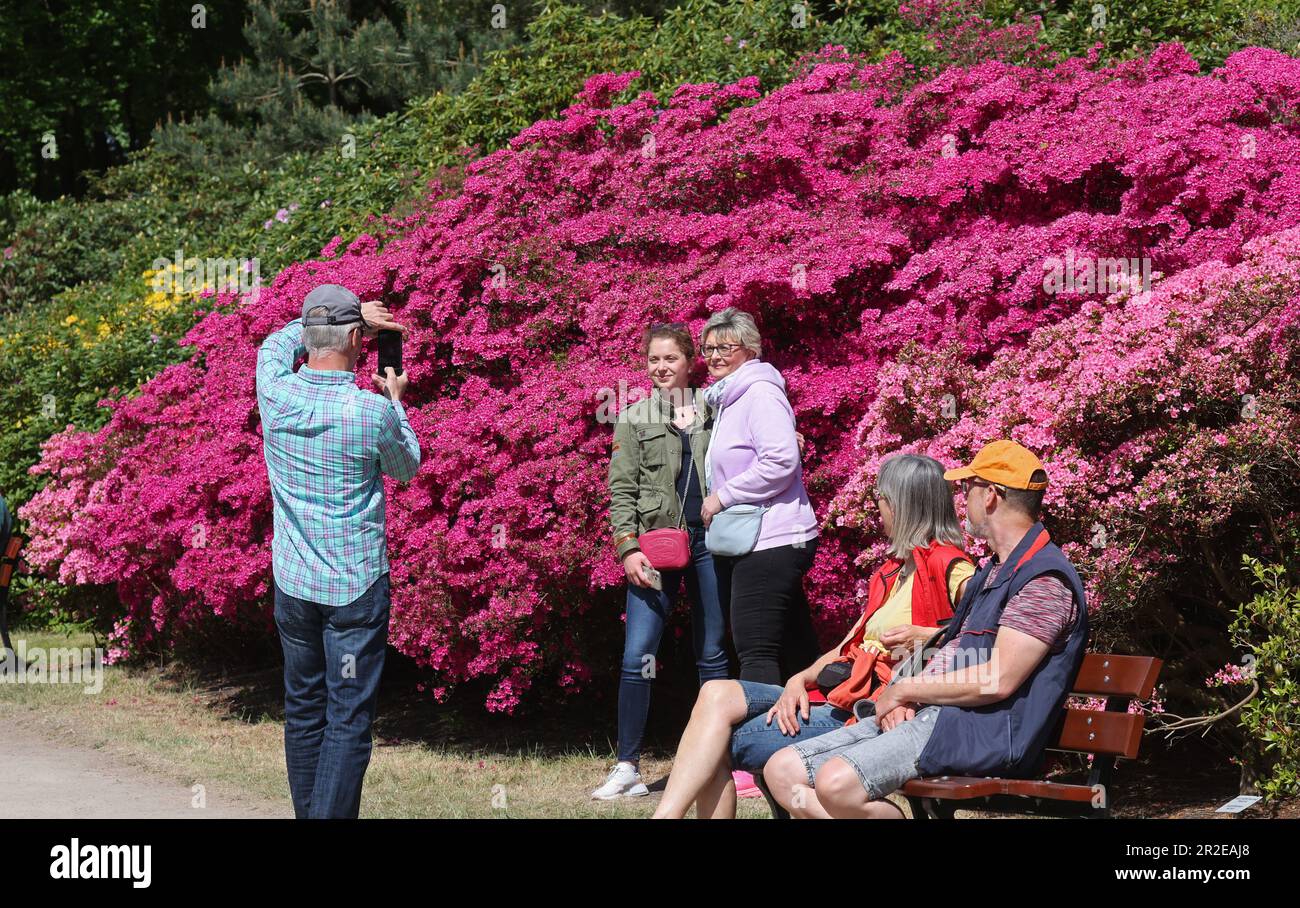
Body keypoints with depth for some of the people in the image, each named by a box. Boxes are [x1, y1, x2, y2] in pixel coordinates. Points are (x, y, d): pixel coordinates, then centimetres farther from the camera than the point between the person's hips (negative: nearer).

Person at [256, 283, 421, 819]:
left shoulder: (275, 393, -5)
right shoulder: (374, 412, -15)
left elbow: (278, 342, 20)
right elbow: (406, 468, 8)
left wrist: (348, 313, 23)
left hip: (292, 584, 4)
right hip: (356, 586, -4)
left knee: (303, 713, 14)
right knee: (348, 722, -3)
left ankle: (308, 814, 20)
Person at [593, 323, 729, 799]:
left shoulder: (714, 410, 10)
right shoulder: (634, 419, 7)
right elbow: (621, 490, 2)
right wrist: (628, 548, -10)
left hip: (709, 541, 1)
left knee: (713, 655, 7)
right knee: (637, 656, -9)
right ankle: (627, 768, -5)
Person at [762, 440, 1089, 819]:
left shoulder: (1046, 579, -10)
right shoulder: (994, 570, 26)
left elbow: (998, 681, -19)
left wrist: (905, 690, -8)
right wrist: (905, 696, 2)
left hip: (982, 731, -11)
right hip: (925, 715, 11)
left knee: (838, 781, -32)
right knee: (783, 770, -5)